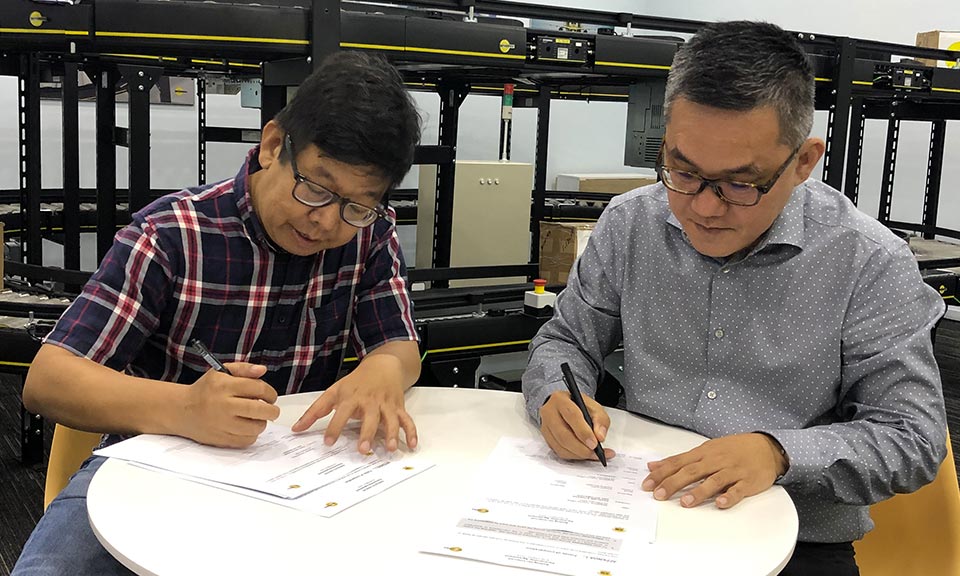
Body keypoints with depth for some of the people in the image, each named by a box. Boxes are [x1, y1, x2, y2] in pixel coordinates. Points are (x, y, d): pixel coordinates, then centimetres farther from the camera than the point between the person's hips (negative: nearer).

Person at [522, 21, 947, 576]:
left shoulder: (871, 263, -10)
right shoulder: (630, 223, -1)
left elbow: (913, 437, -7)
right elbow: (565, 341, 10)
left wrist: (779, 453, -22)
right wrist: (556, 396, -12)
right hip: (637, 517, 2)